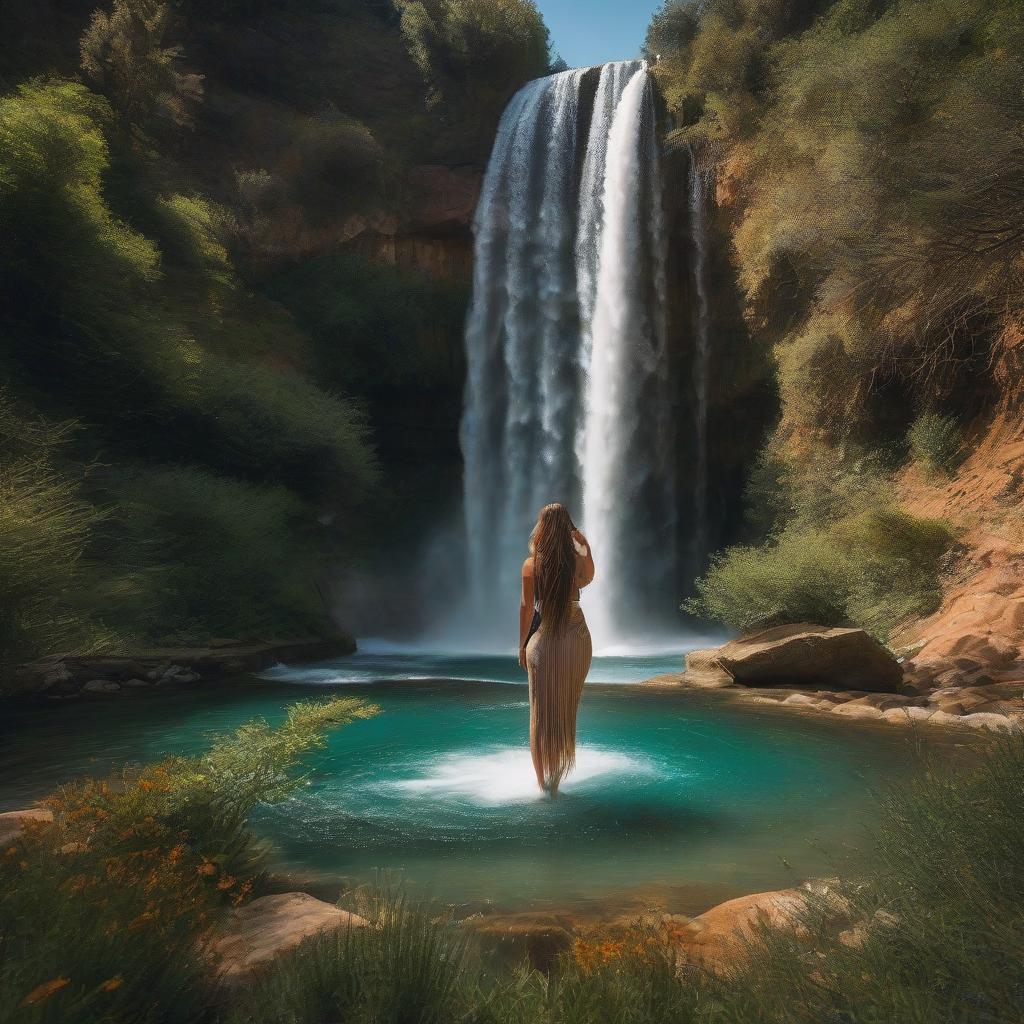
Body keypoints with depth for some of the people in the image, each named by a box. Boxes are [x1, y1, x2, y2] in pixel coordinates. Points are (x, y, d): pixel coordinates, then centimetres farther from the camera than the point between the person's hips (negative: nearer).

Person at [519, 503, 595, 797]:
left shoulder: (531, 565, -9)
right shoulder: (579, 560, -4)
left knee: (541, 712, 9)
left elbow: (527, 607, -7)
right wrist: (586, 546, 24)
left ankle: (543, 781, 12)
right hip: (577, 638, 2)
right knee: (567, 709, 13)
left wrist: (522, 645, 2)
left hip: (544, 641, -2)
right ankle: (557, 778, 21)